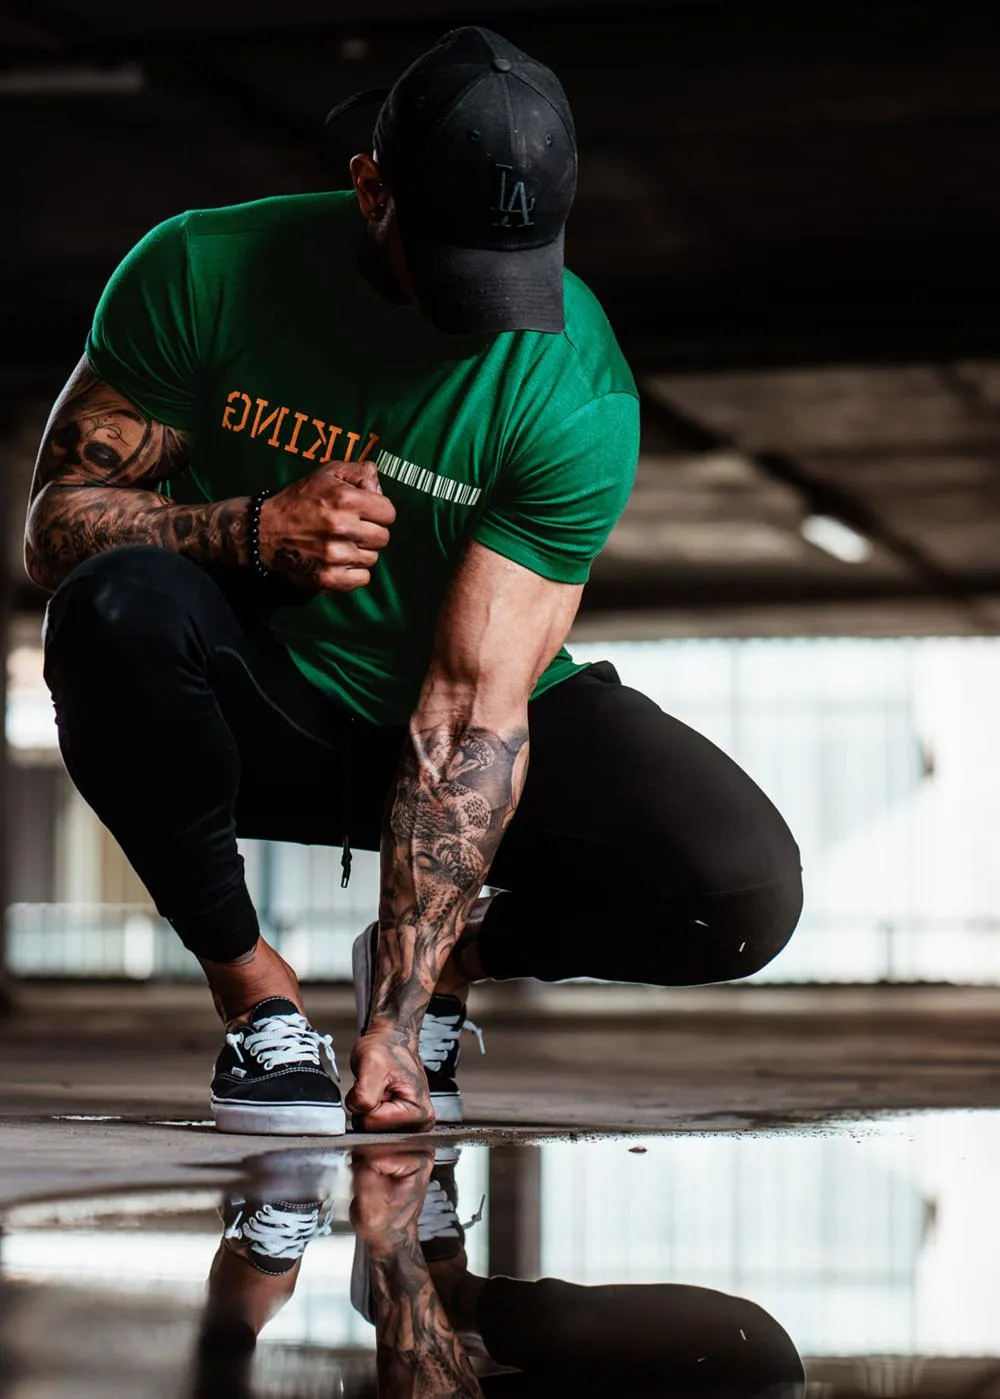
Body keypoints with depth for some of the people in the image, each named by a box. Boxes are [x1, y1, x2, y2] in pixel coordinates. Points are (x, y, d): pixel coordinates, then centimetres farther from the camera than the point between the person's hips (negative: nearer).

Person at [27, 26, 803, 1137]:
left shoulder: (578, 390, -20)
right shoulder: (203, 272, -16)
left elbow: (474, 706, -24)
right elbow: (56, 521, -12)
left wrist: (394, 1025, -30)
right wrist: (256, 531, -33)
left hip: (444, 724, 0)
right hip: (249, 715, 0)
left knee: (744, 892, -24)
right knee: (119, 602, -36)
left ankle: (453, 955, 7)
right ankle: (252, 991, -13)